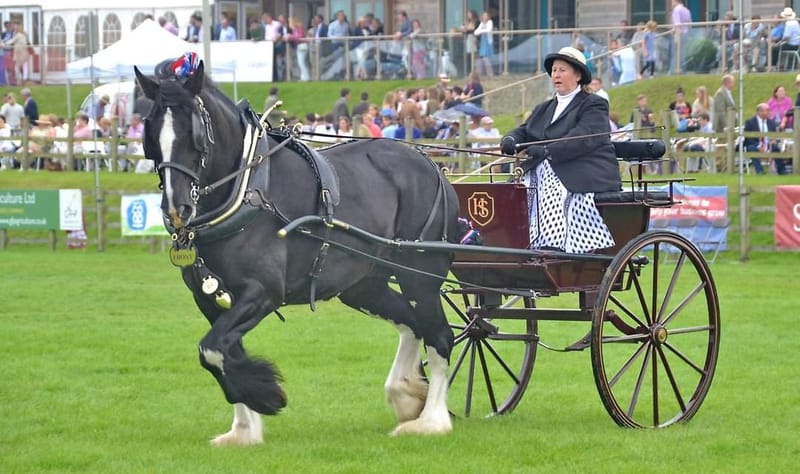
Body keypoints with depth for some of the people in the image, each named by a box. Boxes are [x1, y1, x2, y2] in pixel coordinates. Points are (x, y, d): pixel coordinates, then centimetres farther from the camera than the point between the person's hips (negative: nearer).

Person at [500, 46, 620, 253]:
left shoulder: (594, 105, 5)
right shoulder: (543, 109, 29)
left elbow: (584, 138, -11)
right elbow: (524, 131, 19)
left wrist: (548, 150, -22)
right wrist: (511, 140, -6)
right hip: (542, 175, 6)